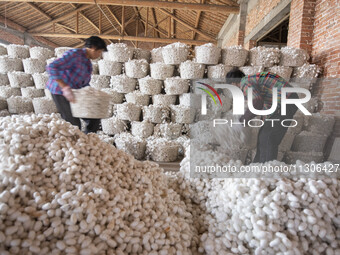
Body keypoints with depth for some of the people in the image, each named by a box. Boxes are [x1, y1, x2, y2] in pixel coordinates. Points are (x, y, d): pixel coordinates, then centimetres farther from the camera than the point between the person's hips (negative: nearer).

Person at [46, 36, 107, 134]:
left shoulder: (88, 63, 9)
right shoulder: (74, 54, -18)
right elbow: (51, 68, -30)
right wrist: (65, 88, -36)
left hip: (75, 94, 8)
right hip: (60, 92, -8)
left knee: (94, 120, 5)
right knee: (74, 125, -9)